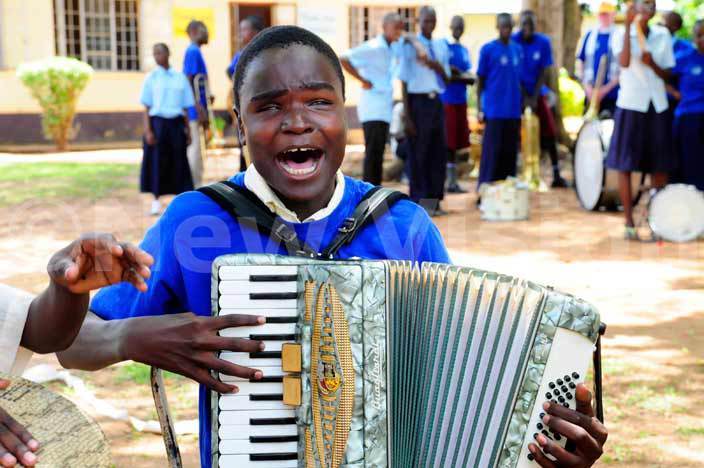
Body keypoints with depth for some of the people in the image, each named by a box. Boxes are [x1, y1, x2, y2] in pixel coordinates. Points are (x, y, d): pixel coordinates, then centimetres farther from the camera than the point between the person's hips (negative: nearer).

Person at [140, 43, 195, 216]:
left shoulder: (180, 77, 7)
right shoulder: (151, 78, 3)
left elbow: (185, 106, 10)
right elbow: (147, 107, 1)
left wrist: (187, 128, 4)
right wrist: (148, 131, -7)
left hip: (176, 123, 1)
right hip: (158, 122, -1)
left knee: (178, 161, 2)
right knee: (157, 162, 0)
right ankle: (156, 202, 10)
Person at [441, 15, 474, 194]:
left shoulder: (464, 50, 16)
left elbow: (471, 78, 13)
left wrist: (457, 75, -6)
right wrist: (462, 75, -11)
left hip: (461, 101, 7)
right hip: (445, 101, -7)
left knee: (456, 143, 9)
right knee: (446, 142, -8)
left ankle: (453, 182, 15)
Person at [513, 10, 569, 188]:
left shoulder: (543, 42, -6)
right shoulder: (513, 41, -11)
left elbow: (544, 71, -5)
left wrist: (534, 97, -12)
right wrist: (524, 97, -12)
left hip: (537, 93, 2)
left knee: (549, 133, 0)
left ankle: (556, 175, 8)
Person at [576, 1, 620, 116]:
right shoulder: (590, 35, 9)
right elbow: (580, 60, 12)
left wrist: (607, 88, -12)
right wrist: (587, 85, 1)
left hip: (613, 93, -4)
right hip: (592, 93, 4)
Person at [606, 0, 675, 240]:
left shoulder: (663, 35, 8)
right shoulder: (622, 34, -3)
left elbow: (667, 75, 9)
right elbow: (624, 62, -23)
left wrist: (652, 64, -11)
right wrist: (628, 26, -21)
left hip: (657, 106, 4)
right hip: (631, 105, -4)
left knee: (659, 166, 5)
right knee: (626, 166, -2)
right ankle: (629, 223, 6)